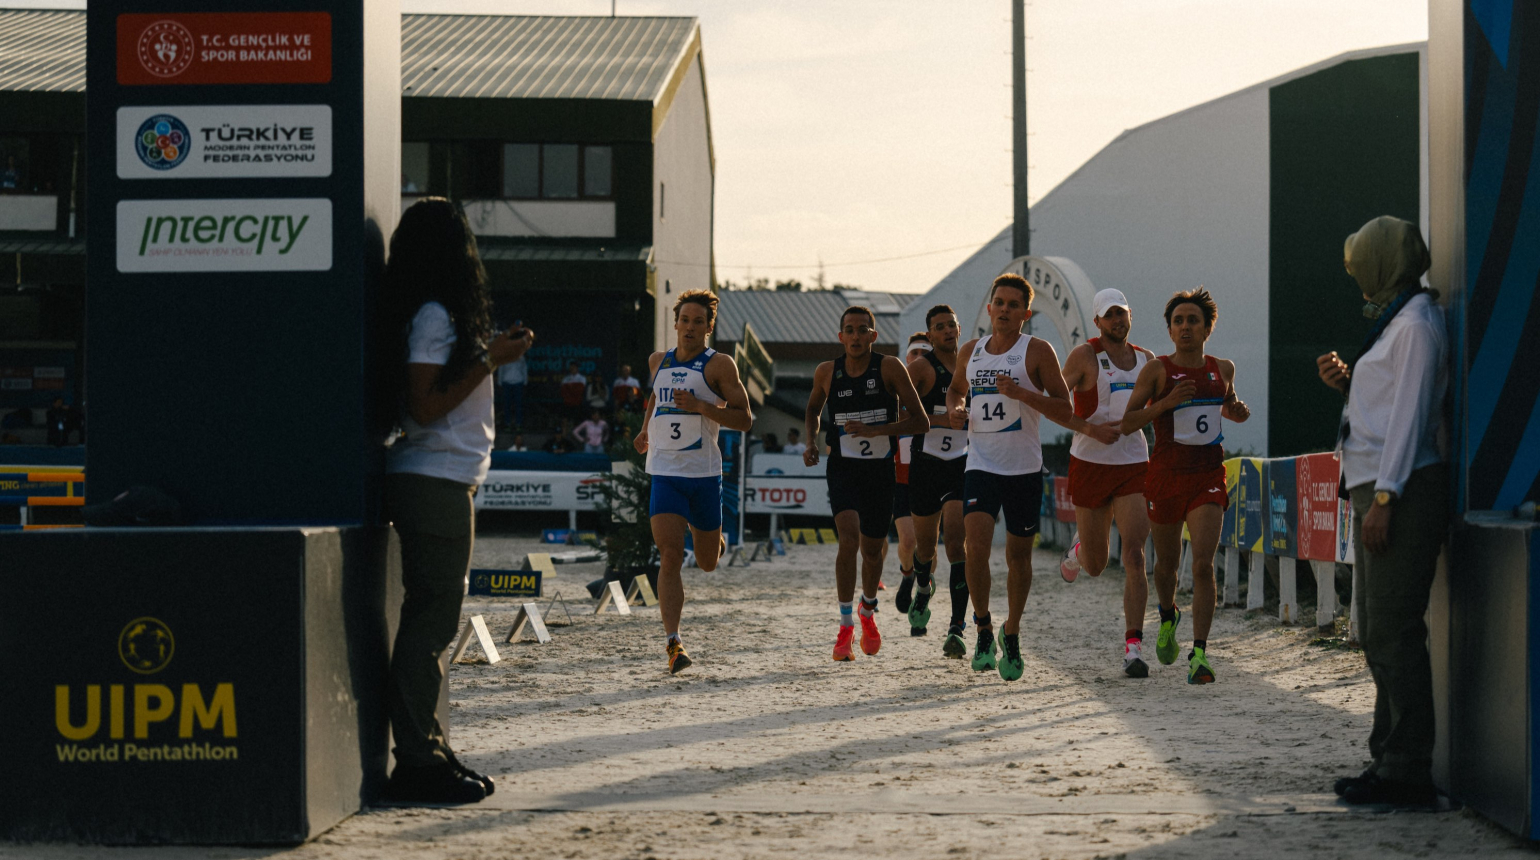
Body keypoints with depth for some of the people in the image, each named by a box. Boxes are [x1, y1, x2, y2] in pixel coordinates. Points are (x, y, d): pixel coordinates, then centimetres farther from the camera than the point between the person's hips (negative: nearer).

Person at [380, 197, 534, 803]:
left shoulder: (443, 315, 17)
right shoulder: (433, 316, -12)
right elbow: (425, 406, -18)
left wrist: (491, 355, 15)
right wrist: (489, 361, -16)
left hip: (445, 484, 10)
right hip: (434, 483, -10)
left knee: (432, 619, 12)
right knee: (430, 620, -9)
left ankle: (427, 750, 17)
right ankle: (418, 764, -7)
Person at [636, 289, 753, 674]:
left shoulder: (719, 364, -4)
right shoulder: (658, 362, 9)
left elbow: (744, 419, -9)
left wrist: (700, 406, -20)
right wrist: (647, 428, 17)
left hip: (705, 474, -1)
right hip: (665, 473, 1)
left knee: (707, 563, 14)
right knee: (669, 557, -16)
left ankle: (712, 537, 51)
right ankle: (672, 642, -19)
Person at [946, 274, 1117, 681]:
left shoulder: (1037, 351, -4)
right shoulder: (971, 350, 9)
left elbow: (1066, 410, -7)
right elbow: (956, 389, 29)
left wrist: (1021, 393, -20)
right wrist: (955, 410, 5)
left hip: (1024, 468, -2)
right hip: (981, 464, 2)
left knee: (1018, 556, 7)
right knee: (975, 546, -17)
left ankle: (1012, 633, 27)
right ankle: (984, 629, 1)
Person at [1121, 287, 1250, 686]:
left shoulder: (1223, 368, 7)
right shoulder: (1156, 370, -4)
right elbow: (1127, 423, -8)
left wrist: (1239, 411, 3)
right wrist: (1165, 402, -22)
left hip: (1208, 476, 1)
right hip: (1165, 474, -1)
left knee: (1203, 563, -15)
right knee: (1167, 562, 14)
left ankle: (1200, 652, -16)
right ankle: (1168, 616, 47)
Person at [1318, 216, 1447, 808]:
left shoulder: (1417, 325, -10)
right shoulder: (1395, 321, 20)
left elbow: (1409, 415, -17)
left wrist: (1384, 498, -21)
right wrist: (1346, 382, 12)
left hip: (1405, 491, -11)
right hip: (1379, 490, 11)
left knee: (1393, 632, -11)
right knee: (1377, 632, 13)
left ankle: (1407, 773, -9)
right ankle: (1390, 759, 19)